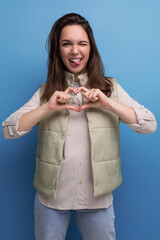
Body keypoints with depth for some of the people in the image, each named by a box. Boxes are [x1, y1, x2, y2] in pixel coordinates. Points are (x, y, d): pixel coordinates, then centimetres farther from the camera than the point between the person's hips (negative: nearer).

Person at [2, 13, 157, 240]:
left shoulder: (110, 88, 0)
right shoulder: (46, 92, 1)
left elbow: (150, 125, -8)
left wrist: (108, 104, -20)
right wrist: (48, 108, -20)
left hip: (97, 197, 0)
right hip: (51, 197, 1)